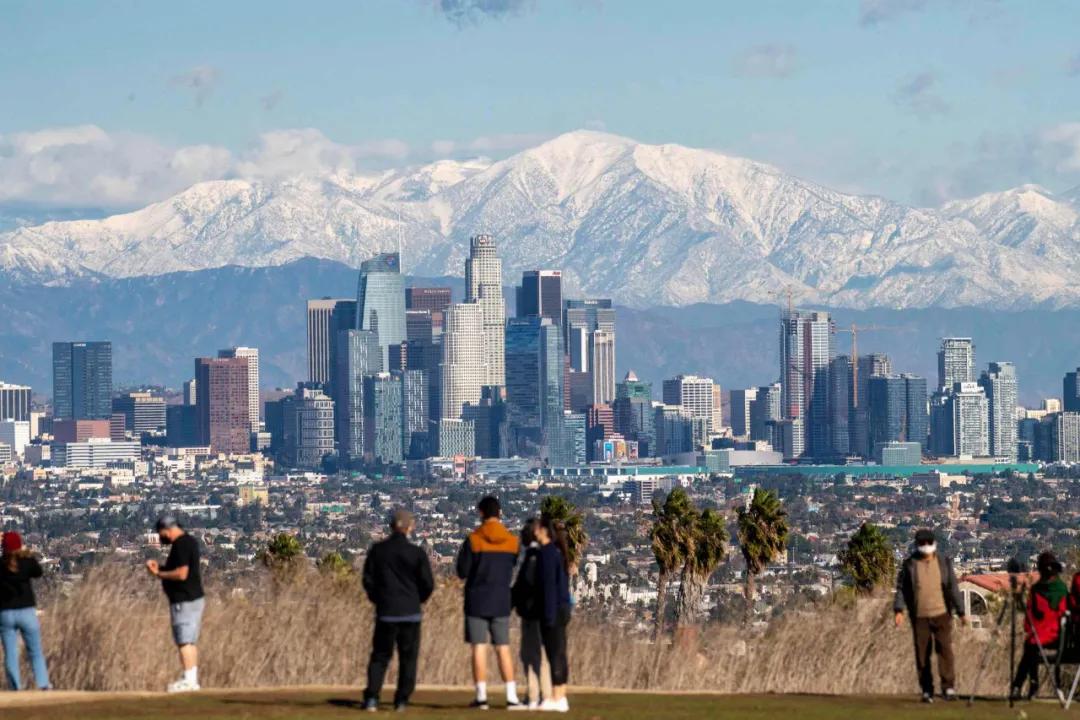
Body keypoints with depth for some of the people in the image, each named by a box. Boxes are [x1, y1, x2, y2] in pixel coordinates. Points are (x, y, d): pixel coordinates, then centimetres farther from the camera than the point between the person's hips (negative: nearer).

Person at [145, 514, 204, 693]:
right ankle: (192, 679, 16)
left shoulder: (180, 545, -16)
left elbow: (182, 574, -24)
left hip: (184, 601, -10)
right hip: (195, 598, 10)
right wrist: (160, 568, 15)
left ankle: (189, 680, -11)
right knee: (191, 641, 13)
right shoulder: (190, 542, 15)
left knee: (185, 641, -9)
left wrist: (159, 574, -12)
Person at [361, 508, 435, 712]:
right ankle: (402, 700, 6)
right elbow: (428, 584, -4)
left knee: (380, 656, 9)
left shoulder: (377, 550, -1)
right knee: (408, 657, 9)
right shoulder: (417, 553, -7)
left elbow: (368, 579, 2)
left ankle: (372, 698, -4)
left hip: (385, 611, 2)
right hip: (410, 612, -1)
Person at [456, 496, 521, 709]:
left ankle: (481, 696, -4)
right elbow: (512, 568, 7)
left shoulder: (473, 540, -9)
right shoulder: (512, 541, 1)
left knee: (479, 648, 0)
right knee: (503, 648, 7)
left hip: (477, 601, -3)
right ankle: (512, 696, 2)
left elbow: (462, 572, -6)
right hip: (501, 601, 3)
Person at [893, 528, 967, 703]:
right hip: (919, 616, 0)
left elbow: (953, 588, 5)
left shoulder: (944, 563, 4)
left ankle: (948, 687, -8)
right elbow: (901, 588, 3)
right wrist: (899, 610, -9)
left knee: (944, 648, -10)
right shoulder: (909, 564, 1)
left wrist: (960, 612, 1)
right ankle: (927, 691, 8)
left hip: (941, 614, 0)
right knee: (922, 653, 2)